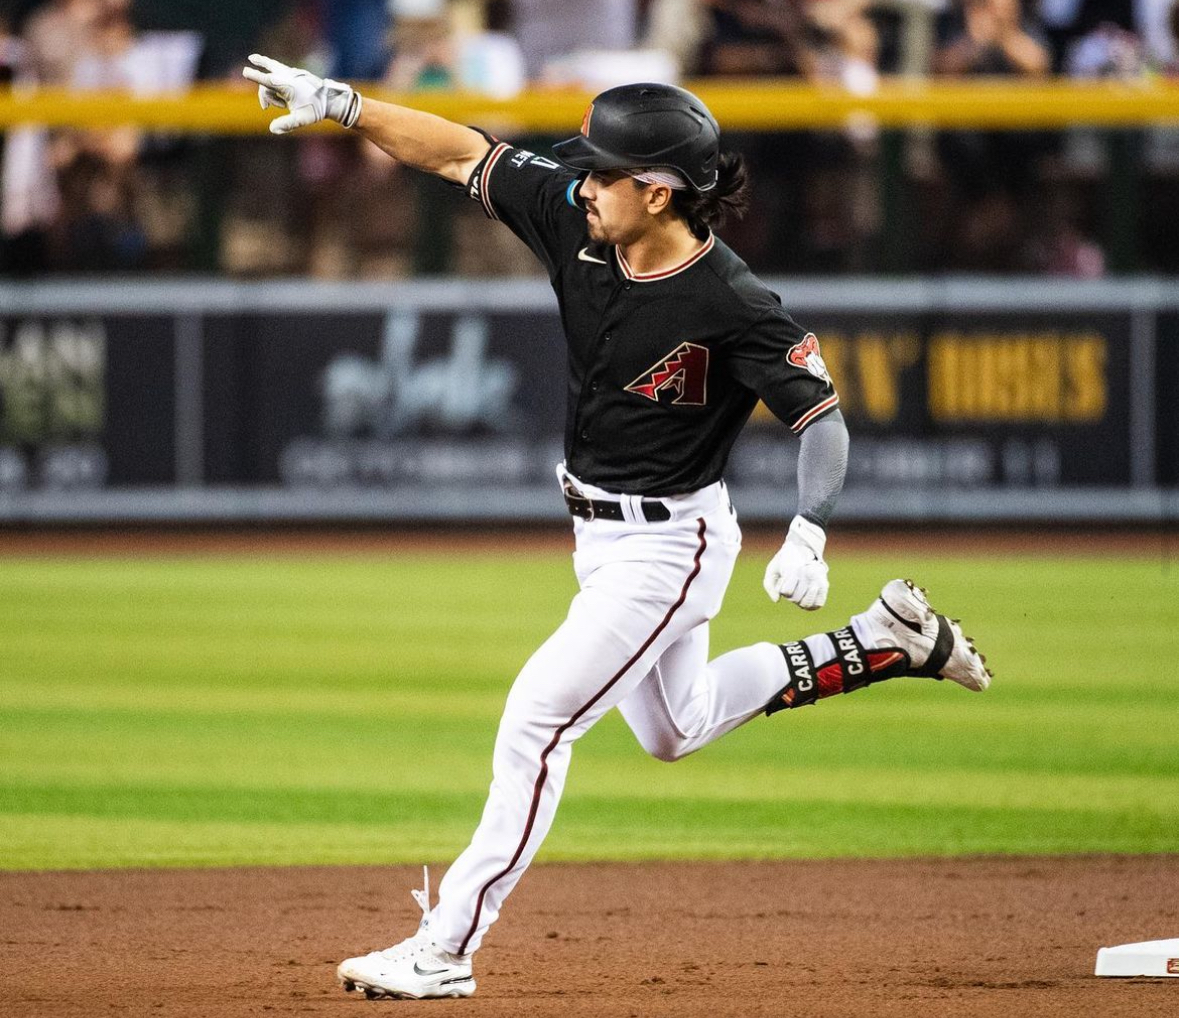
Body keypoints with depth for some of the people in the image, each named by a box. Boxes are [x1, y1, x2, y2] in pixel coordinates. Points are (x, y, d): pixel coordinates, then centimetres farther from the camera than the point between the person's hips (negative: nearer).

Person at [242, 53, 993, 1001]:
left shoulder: (732, 308, -28)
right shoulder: (575, 219, -10)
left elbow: (822, 417, -25)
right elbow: (463, 153, -3)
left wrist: (808, 535, -39)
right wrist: (342, 104, -11)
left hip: (670, 544, -9)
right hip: (601, 533, 9)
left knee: (537, 717, -13)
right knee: (675, 727, 27)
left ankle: (446, 948, -9)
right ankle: (882, 641, 37)